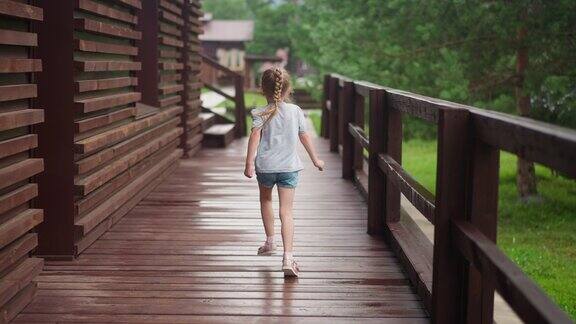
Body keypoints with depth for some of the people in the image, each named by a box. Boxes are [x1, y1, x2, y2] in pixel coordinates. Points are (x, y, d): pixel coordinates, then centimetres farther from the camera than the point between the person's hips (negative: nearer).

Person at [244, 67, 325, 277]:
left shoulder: (260, 114, -4)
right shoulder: (295, 111, 2)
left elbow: (255, 137, -16)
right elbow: (305, 137, 8)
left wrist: (249, 162, -18)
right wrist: (315, 160, 20)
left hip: (265, 166, 0)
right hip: (289, 166, 0)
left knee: (265, 200, 27)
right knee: (286, 212, -4)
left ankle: (270, 242, 38)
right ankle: (288, 257, -17)